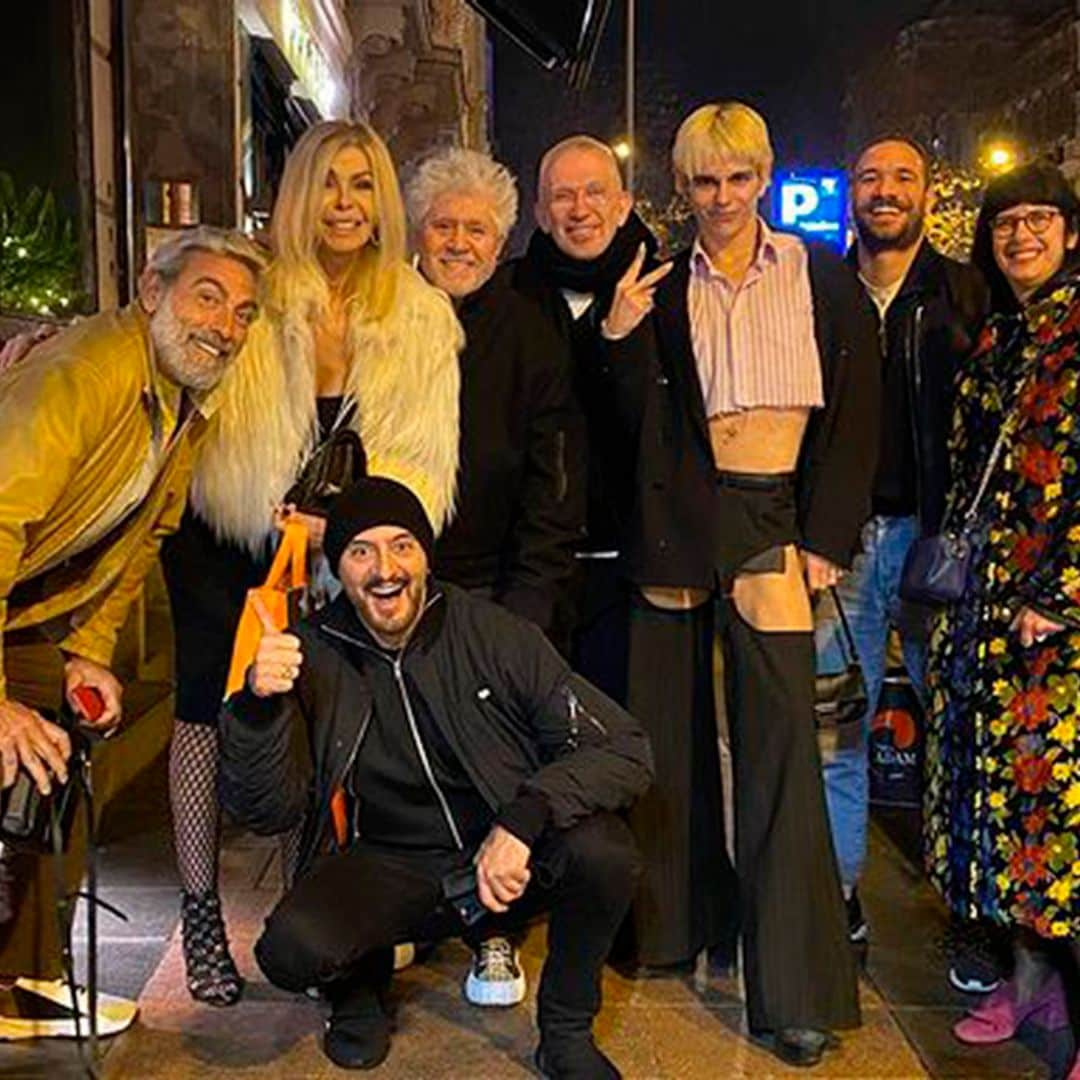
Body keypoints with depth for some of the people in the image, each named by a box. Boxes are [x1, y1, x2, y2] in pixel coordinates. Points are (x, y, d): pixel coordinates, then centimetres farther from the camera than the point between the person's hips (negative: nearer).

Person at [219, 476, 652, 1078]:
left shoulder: (496, 636, -12)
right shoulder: (313, 657, -8)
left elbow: (624, 748, -14)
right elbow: (268, 812, -11)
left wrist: (523, 820, -28)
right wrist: (259, 706, -30)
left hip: (504, 855, 0)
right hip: (387, 867, 0)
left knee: (603, 849, -29)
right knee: (295, 947, -29)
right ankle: (360, 983, 11)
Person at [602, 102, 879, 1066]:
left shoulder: (820, 278, 7)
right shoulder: (661, 288, 10)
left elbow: (857, 409, 4)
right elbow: (640, 424, 5)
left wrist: (827, 534, -4)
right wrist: (622, 337, -10)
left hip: (777, 517, -2)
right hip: (681, 518, 2)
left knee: (780, 728, -7)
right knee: (672, 720, 7)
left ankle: (794, 984, 1)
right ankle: (682, 915, 25)